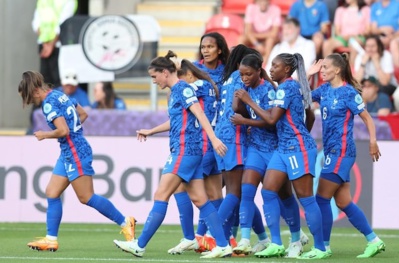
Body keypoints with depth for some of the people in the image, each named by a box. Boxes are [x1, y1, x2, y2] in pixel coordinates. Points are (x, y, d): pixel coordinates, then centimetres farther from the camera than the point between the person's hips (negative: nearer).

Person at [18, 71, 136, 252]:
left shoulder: (49, 103, -16)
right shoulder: (60, 95, 13)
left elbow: (63, 131, -24)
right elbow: (83, 114, 23)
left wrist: (44, 135, -8)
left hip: (75, 153, -10)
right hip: (68, 153, 10)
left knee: (86, 198, -6)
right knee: (52, 193, 7)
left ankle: (125, 223, 1)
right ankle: (51, 239, 6)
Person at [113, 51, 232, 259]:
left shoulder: (182, 89, -10)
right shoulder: (175, 92, 18)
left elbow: (200, 114, -20)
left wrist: (213, 138, -31)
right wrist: (151, 131, 41)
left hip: (185, 150, -10)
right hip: (190, 151, 10)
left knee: (161, 196, -7)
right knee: (199, 200, 5)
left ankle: (140, 245, -4)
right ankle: (223, 246, 2)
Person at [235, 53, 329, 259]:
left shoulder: (286, 88, -13)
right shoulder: (294, 87, 15)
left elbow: (271, 119, -18)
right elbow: (310, 117, 22)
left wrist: (248, 101, -11)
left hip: (298, 149, -10)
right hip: (283, 148, 10)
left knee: (305, 198, -6)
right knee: (268, 191, 2)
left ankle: (320, 248, -1)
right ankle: (276, 244, 1)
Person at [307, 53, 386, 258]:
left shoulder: (348, 92, -10)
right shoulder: (325, 89, 10)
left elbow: (367, 117, -9)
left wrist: (373, 141, -18)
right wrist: (309, 74, 7)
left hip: (341, 151, -8)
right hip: (331, 150, 8)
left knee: (322, 199, -6)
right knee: (343, 202, 8)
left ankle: (323, 247, 2)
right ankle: (374, 241, 14)